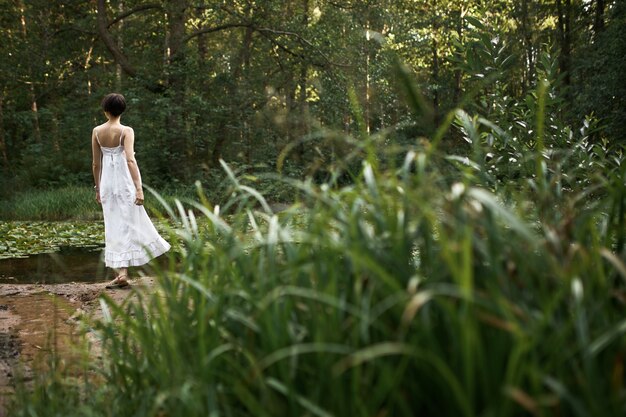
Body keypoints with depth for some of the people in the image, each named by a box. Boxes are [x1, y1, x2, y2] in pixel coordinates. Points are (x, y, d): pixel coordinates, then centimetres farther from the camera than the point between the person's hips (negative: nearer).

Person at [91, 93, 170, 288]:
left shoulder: (97, 131, 2)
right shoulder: (126, 131, -10)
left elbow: (96, 163, 6)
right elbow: (130, 160, -20)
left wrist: (97, 188, 16)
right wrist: (139, 188, -22)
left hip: (107, 182, 4)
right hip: (124, 182, -4)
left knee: (115, 227, 8)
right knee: (127, 225, 7)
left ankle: (122, 272, 7)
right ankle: (122, 272, 7)